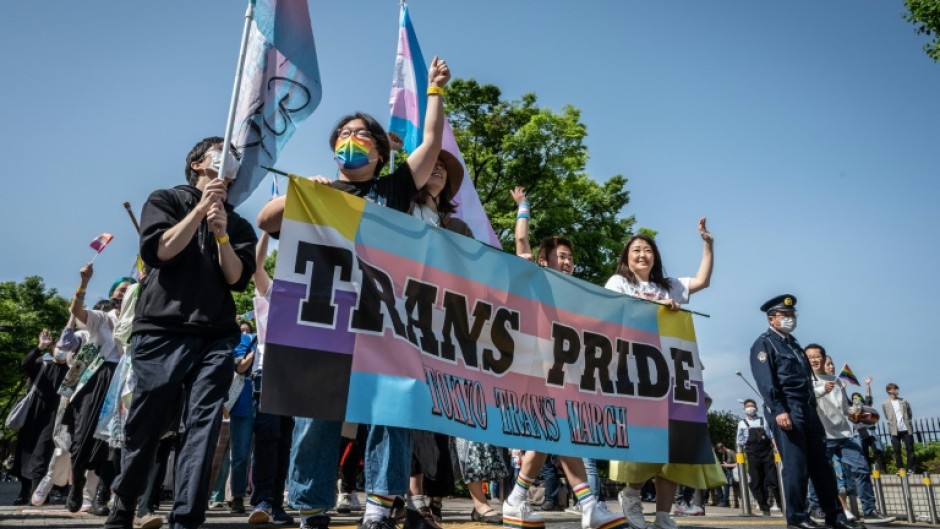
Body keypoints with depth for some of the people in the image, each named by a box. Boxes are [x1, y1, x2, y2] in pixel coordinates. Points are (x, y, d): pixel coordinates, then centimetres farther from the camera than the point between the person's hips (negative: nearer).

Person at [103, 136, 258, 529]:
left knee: (203, 427, -6)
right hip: (162, 328, -2)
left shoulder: (238, 224, 18)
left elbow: (237, 278, 5)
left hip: (216, 337, 2)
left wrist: (221, 233, -9)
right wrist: (201, 208, -8)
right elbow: (157, 251, -6)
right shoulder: (166, 200, 12)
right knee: (146, 424, 2)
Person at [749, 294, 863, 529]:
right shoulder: (763, 344, -3)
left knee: (821, 465, 9)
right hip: (786, 409, -8)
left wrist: (812, 411, 16)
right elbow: (766, 382, -14)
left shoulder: (793, 343, 23)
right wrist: (778, 411, -23)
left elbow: (806, 379, 23)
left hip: (808, 409, 8)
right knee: (795, 465, -6)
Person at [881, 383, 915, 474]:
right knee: (897, 451, 1)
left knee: (910, 449, 2)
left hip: (906, 429, 1)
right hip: (895, 431, -1)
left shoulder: (904, 401, 7)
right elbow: (887, 418, 7)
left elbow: (910, 414, 11)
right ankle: (900, 469, 9)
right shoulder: (885, 404, 1)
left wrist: (909, 424, 4)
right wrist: (892, 425, -1)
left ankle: (911, 468, 10)